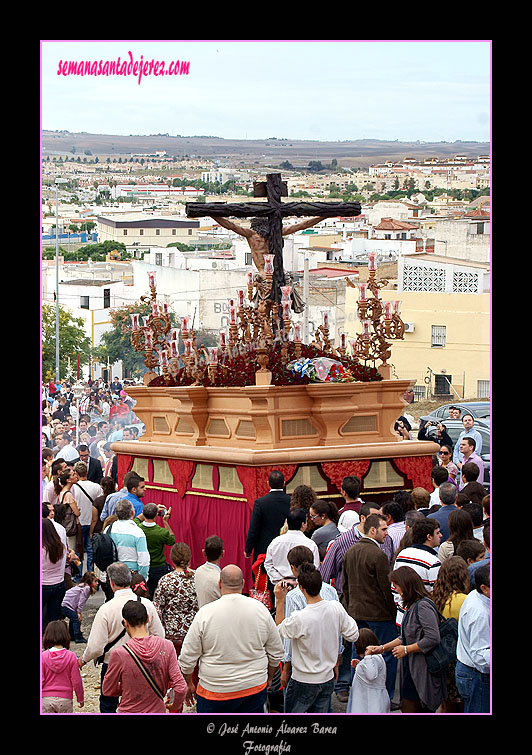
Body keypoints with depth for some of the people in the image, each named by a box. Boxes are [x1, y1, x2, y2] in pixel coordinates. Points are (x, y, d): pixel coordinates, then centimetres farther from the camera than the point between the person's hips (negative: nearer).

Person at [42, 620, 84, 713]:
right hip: (65, 699, 0)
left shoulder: (43, 656, -8)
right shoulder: (71, 656, -8)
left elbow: (41, 680, -5)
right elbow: (76, 680, -4)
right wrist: (80, 698, 10)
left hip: (46, 698, 0)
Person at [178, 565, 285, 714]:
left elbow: (187, 658, -6)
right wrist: (268, 678, 22)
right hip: (255, 688, 3)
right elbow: (276, 653, 6)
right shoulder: (260, 609, -4)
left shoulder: (205, 613, -12)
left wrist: (189, 684, 11)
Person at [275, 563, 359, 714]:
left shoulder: (299, 619, -26)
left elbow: (280, 631, -5)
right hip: (328, 679, 5)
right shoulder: (336, 608, -12)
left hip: (304, 682, -5)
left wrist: (280, 601, -5)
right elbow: (353, 636, 0)